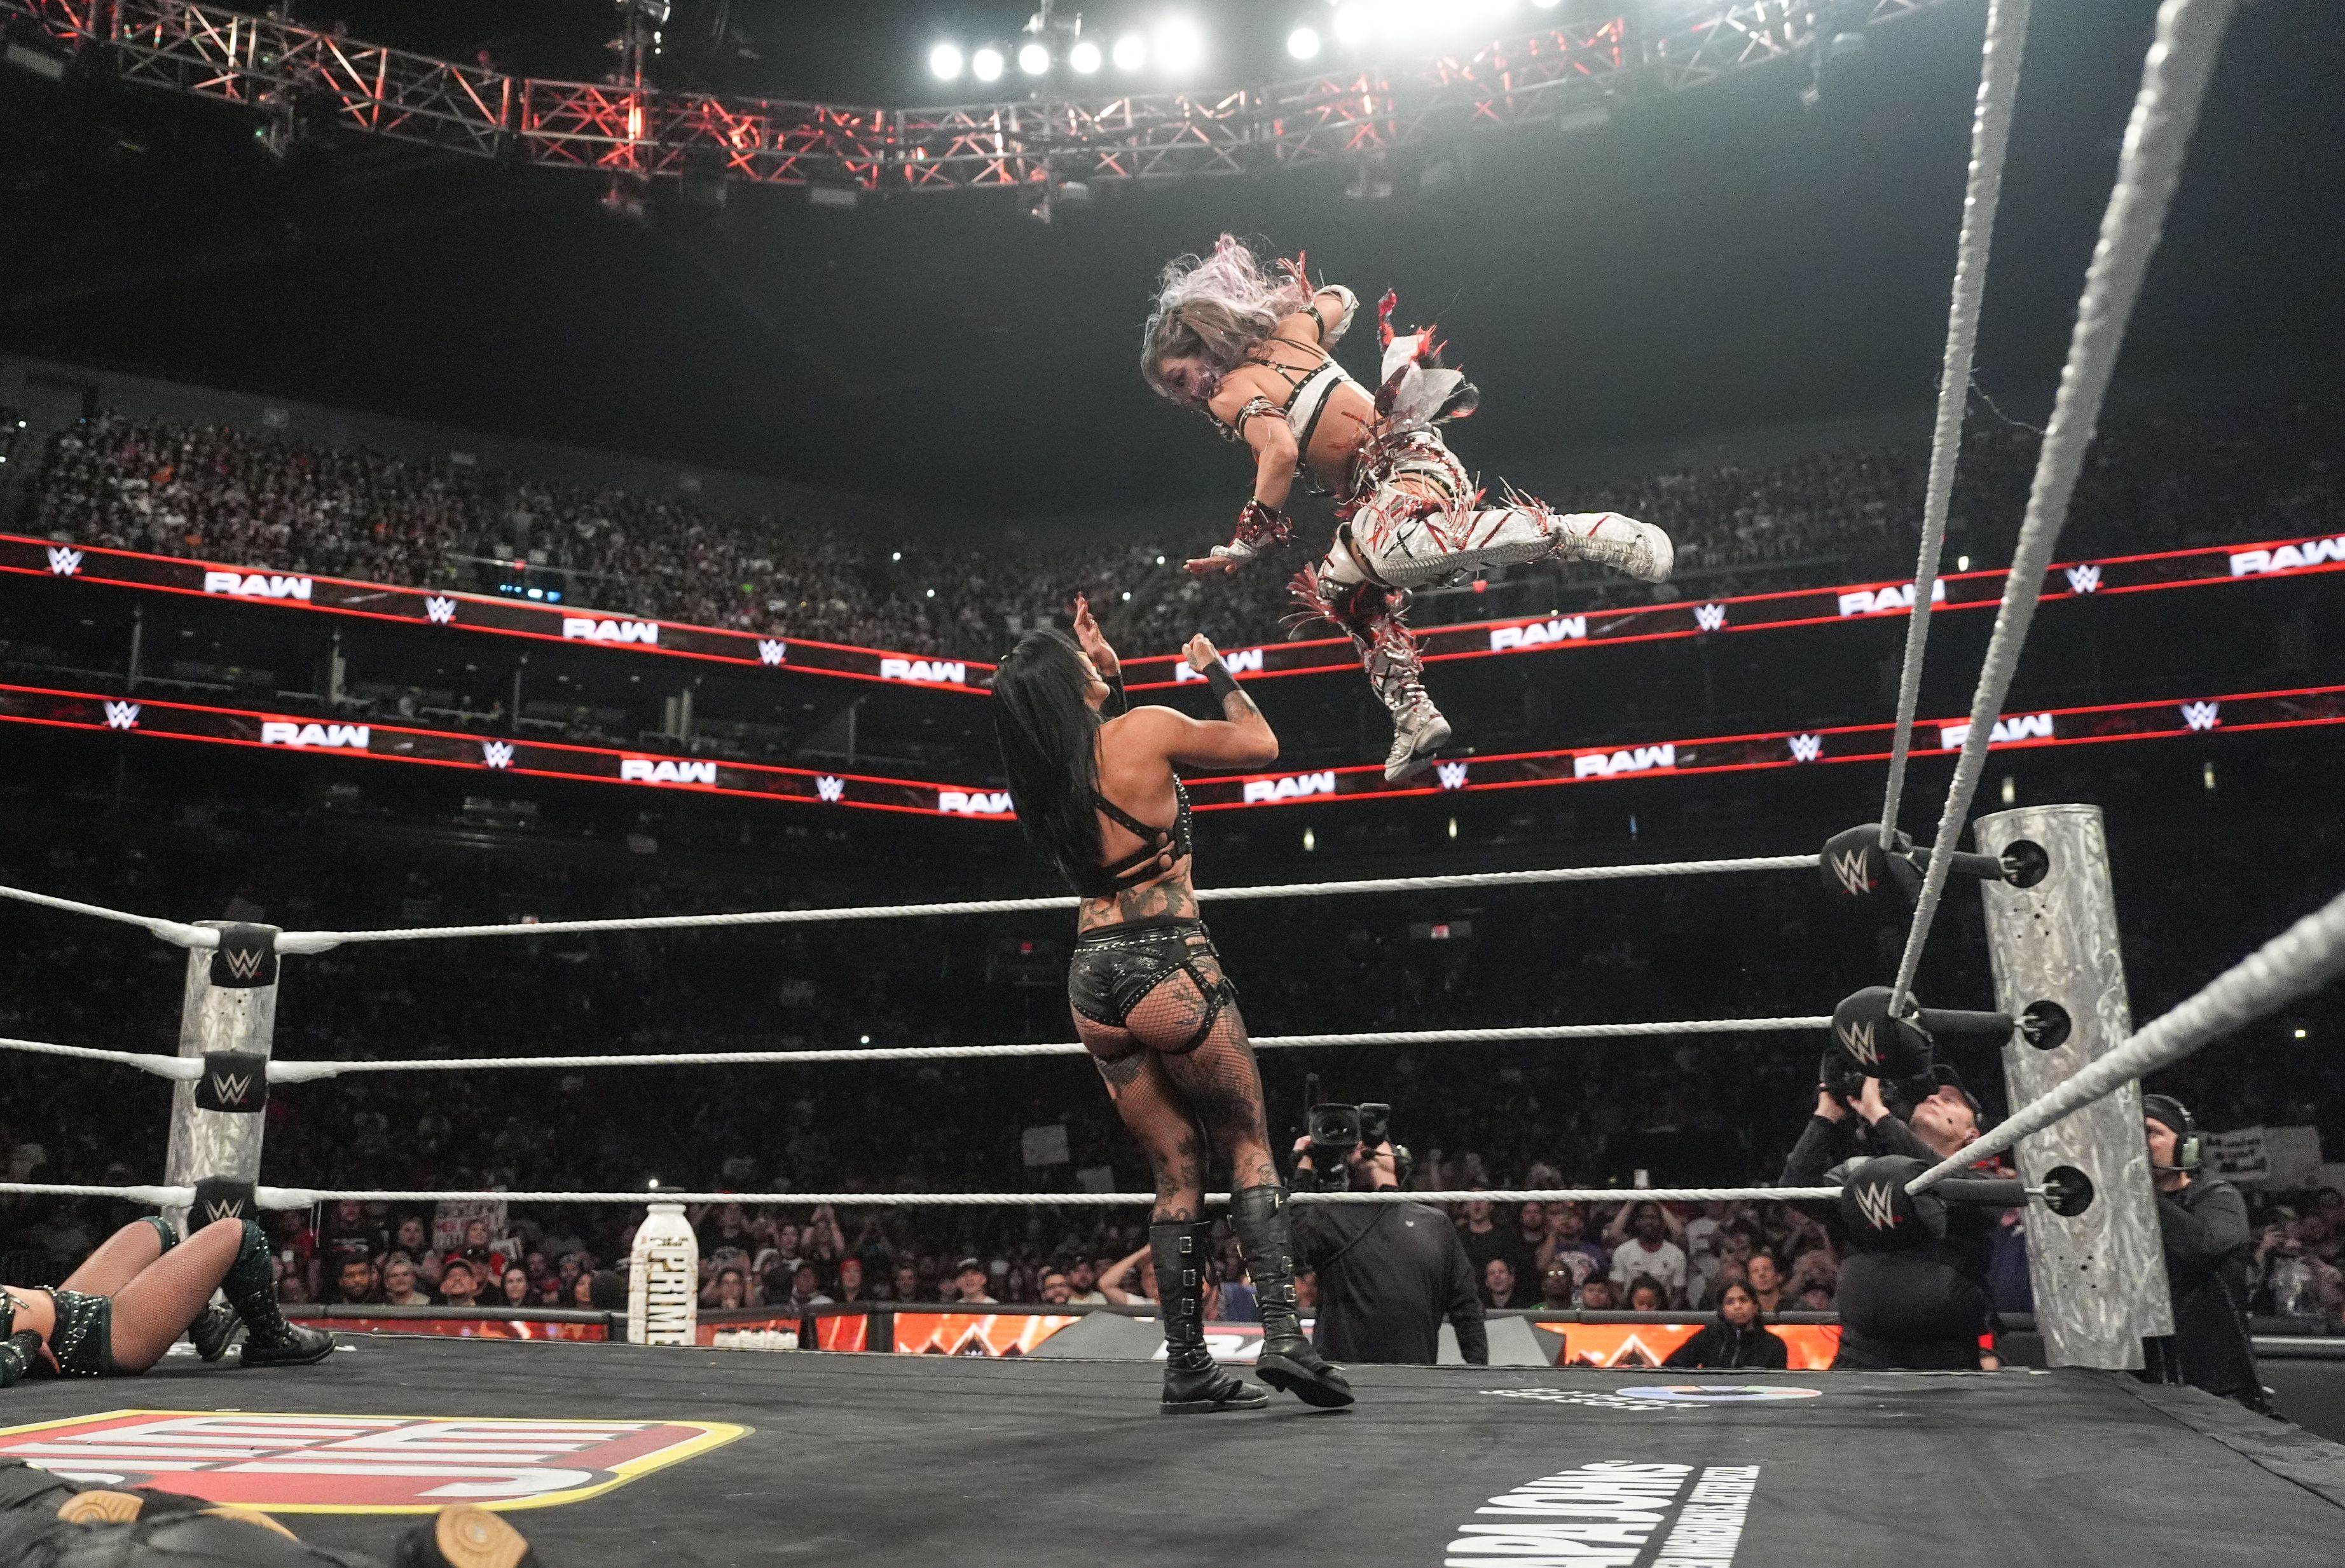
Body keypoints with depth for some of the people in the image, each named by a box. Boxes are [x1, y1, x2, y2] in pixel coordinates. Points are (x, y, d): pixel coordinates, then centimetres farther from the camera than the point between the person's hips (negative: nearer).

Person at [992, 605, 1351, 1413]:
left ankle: (1188, 1366, 13)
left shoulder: (1041, 773, 10)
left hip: (1092, 981, 6)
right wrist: (1216, 669, 21)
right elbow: (1261, 744, 7)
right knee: (1249, 1148, 7)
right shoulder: (1147, 729, -5)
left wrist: (1108, 674, 28)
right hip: (1170, 967, -5)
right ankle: (1282, 1334, -6)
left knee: (1176, 1173, 13)